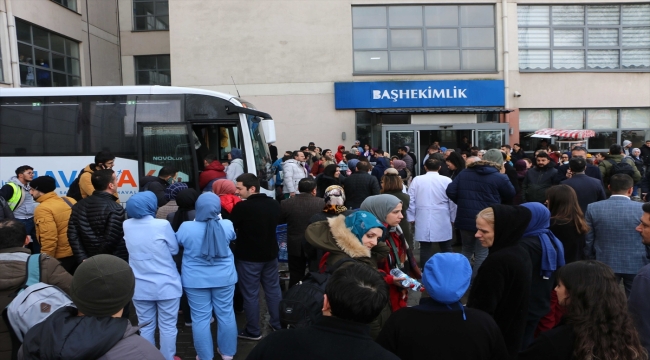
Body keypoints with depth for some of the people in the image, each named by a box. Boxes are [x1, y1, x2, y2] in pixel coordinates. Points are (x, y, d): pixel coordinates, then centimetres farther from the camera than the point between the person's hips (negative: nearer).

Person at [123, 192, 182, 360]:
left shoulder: (127, 225, -3)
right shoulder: (162, 225, -17)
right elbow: (174, 249, -4)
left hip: (140, 286, 4)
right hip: (166, 285, -4)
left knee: (145, 326, 16)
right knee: (167, 327, 10)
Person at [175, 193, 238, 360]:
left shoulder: (186, 227, -16)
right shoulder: (227, 225, -12)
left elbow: (178, 242, 5)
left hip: (195, 280, -1)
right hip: (224, 278, 2)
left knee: (200, 318, 9)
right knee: (226, 314, 14)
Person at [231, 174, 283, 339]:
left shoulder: (242, 207, -21)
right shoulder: (274, 204, -1)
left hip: (248, 257, -6)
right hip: (270, 254, 6)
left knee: (250, 294, 6)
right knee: (273, 289, 17)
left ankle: (253, 331, 16)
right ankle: (279, 324, 29)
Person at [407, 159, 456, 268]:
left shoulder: (416, 180, 0)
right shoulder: (447, 180, -2)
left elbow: (411, 200, 0)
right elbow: (452, 201, 2)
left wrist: (411, 218, 8)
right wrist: (453, 219, 12)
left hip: (423, 222, 0)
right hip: (442, 222, 0)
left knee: (425, 249, 4)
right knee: (446, 249, 12)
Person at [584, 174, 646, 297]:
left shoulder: (593, 208, -8)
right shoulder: (643, 209, -12)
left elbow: (587, 240, -2)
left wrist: (591, 262, 12)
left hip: (605, 264, 1)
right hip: (636, 265, -1)